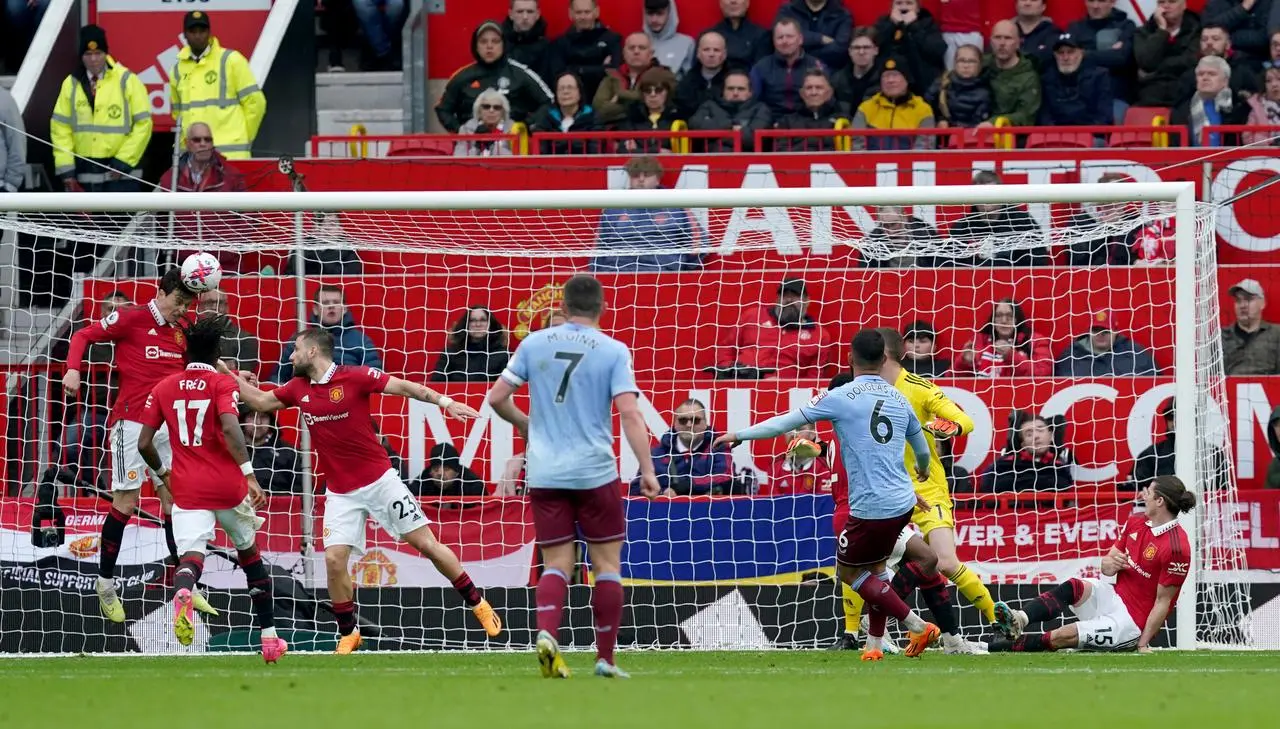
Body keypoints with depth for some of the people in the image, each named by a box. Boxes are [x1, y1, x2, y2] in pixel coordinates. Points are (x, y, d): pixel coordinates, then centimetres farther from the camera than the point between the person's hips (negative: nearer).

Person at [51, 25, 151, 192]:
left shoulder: (126, 81, -4)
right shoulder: (71, 84, 5)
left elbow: (143, 124, -4)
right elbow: (60, 128, 5)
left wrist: (123, 161, -10)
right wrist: (66, 169, -3)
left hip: (120, 174, -3)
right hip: (84, 175, 3)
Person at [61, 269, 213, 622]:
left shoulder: (182, 329, 13)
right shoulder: (132, 318, -5)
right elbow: (84, 336, -3)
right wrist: (73, 368, -19)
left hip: (168, 422, 6)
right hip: (132, 420, -6)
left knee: (175, 500, 6)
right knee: (125, 502, -4)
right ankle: (106, 583, 9)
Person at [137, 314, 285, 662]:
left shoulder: (164, 388, 8)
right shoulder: (223, 384, -1)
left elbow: (144, 444, 7)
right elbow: (229, 428, -19)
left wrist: (162, 473, 26)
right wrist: (249, 475, -21)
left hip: (186, 488, 1)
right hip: (228, 485, -1)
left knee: (192, 556, -13)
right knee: (250, 554, 20)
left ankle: (183, 592, -52)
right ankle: (269, 637, 25)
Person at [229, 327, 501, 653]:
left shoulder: (355, 377, -11)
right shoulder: (298, 389, 5)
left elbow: (405, 387, -12)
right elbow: (261, 402, 19)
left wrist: (444, 401, -23)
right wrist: (233, 377, 12)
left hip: (379, 480, -4)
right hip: (340, 493, 4)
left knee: (426, 543, -2)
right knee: (334, 560, -9)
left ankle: (478, 604, 12)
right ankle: (348, 634, 6)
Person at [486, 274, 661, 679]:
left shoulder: (534, 344, 4)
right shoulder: (613, 351, -4)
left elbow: (496, 398, 5)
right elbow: (629, 414, -13)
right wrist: (647, 471, -13)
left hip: (544, 474, 2)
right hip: (595, 471, -2)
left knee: (557, 564, 6)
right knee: (607, 563, 9)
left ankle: (546, 633, -20)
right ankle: (606, 658, 8)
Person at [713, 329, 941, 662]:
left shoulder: (841, 397, -7)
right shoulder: (898, 399, 10)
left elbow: (788, 421, -4)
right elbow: (922, 449, 24)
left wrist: (739, 435, 7)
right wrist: (922, 471, 49)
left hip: (870, 507, -6)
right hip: (902, 502, 6)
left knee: (849, 571, 9)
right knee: (875, 565, 23)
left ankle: (918, 627, 2)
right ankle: (875, 644, 22)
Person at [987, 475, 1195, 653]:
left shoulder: (1176, 547, -19)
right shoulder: (1137, 522, 6)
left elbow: (1162, 602, -17)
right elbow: (1106, 567, 13)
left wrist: (1143, 645, -17)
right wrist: (1110, 563, -13)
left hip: (1134, 621, -8)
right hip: (1115, 597, 8)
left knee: (1061, 637, -21)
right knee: (1074, 587, -23)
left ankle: (990, 649, -24)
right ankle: (1019, 620, -43)